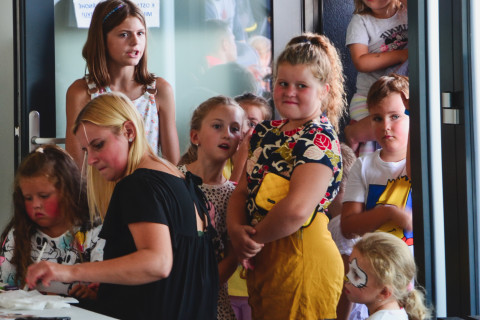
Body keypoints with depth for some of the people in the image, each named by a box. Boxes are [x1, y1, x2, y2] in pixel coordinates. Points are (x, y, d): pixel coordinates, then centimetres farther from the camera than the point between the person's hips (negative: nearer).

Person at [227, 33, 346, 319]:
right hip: (260, 260, 8)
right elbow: (243, 191, 12)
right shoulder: (267, 132, 12)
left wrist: (254, 237, -13)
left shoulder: (320, 139, -14)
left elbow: (297, 209, -26)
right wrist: (236, 229, -8)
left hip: (302, 256, -8)